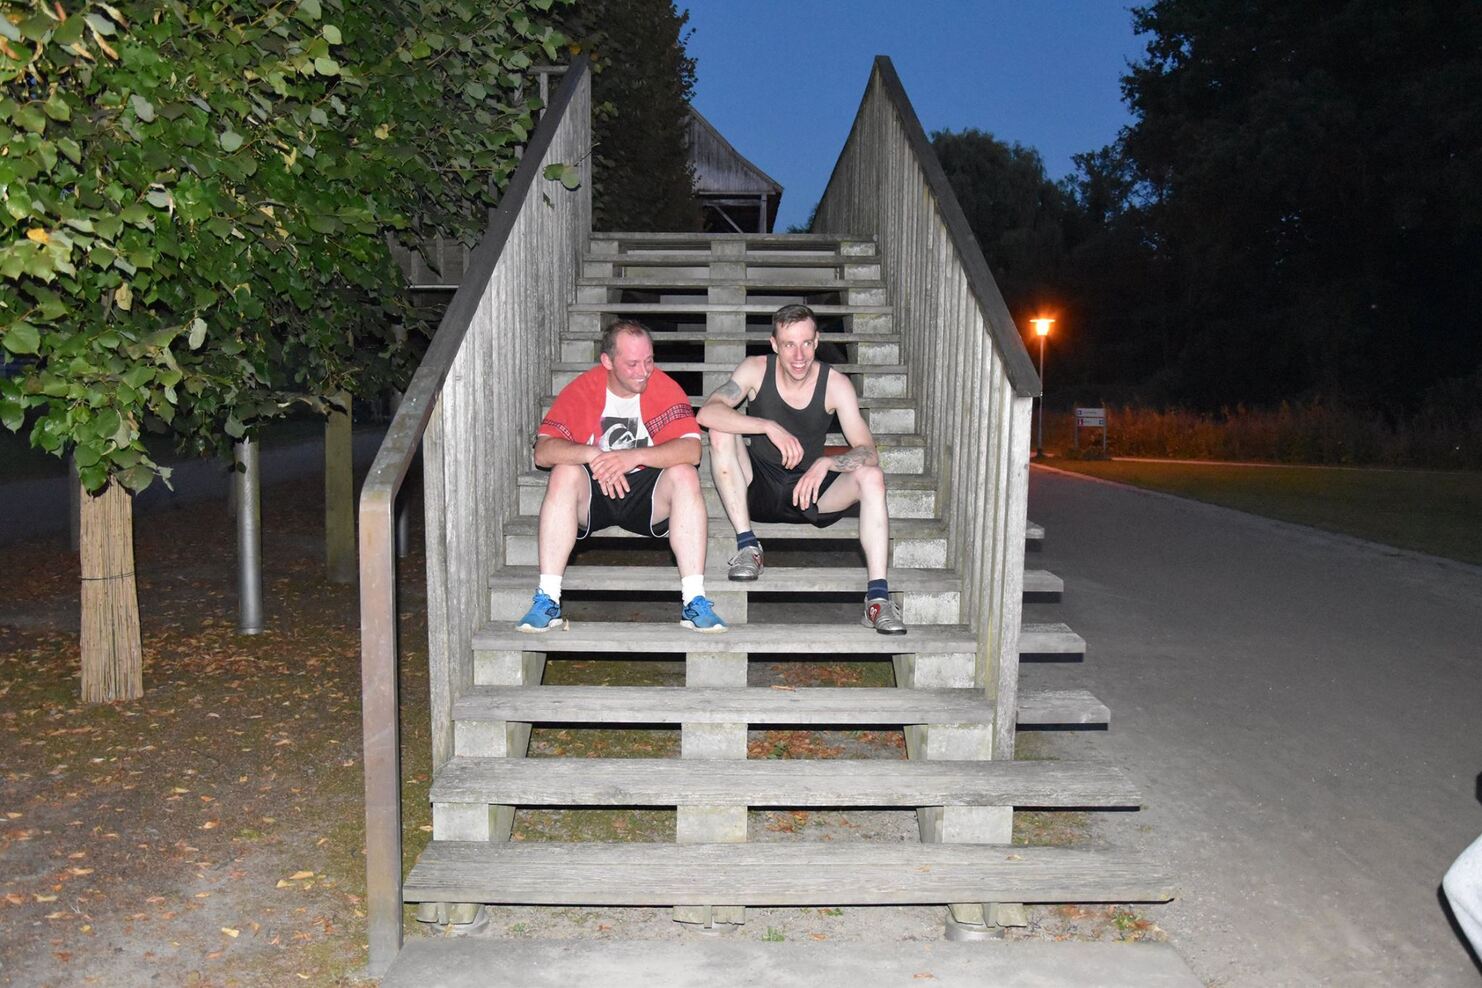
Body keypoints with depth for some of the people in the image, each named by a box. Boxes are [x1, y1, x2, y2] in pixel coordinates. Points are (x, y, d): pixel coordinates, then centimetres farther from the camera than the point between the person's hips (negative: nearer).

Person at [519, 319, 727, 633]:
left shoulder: (665, 387, -7)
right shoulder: (582, 389, -7)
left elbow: (691, 449, -21)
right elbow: (543, 451, -16)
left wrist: (634, 457, -34)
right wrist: (593, 454, -34)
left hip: (647, 492, 0)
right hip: (593, 492, 0)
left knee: (685, 474, -28)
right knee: (564, 473, -30)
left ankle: (694, 600, -31)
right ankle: (547, 600, -29)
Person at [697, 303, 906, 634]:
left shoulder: (835, 384, -10)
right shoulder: (757, 369, -10)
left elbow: (869, 453, -16)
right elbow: (707, 413, -26)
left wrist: (826, 464, -36)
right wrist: (769, 427, -36)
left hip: (809, 489, 0)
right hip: (758, 489, 0)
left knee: (871, 477, -25)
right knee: (721, 432, -24)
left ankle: (877, 597, -31)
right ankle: (747, 547, -20)